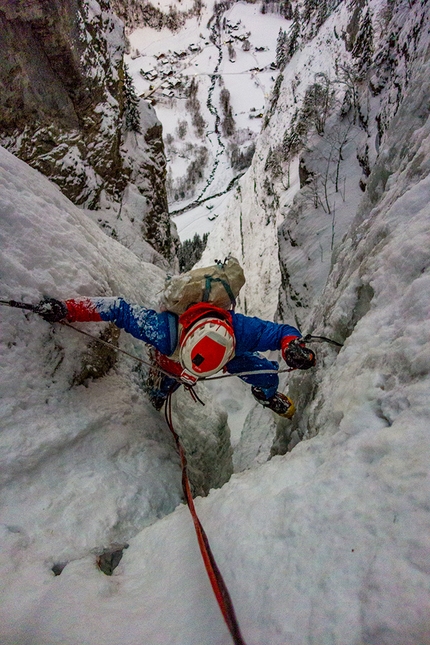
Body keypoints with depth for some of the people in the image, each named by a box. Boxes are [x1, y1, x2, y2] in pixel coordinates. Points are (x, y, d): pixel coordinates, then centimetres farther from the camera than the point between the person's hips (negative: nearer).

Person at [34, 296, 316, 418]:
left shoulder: (240, 330, -48)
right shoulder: (165, 333, -51)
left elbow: (281, 331, -36)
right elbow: (118, 308, -42)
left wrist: (294, 346, -59)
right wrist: (66, 309, -45)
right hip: (169, 360, 0)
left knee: (267, 378, -4)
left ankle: (267, 395, 35)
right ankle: (161, 389, 68)